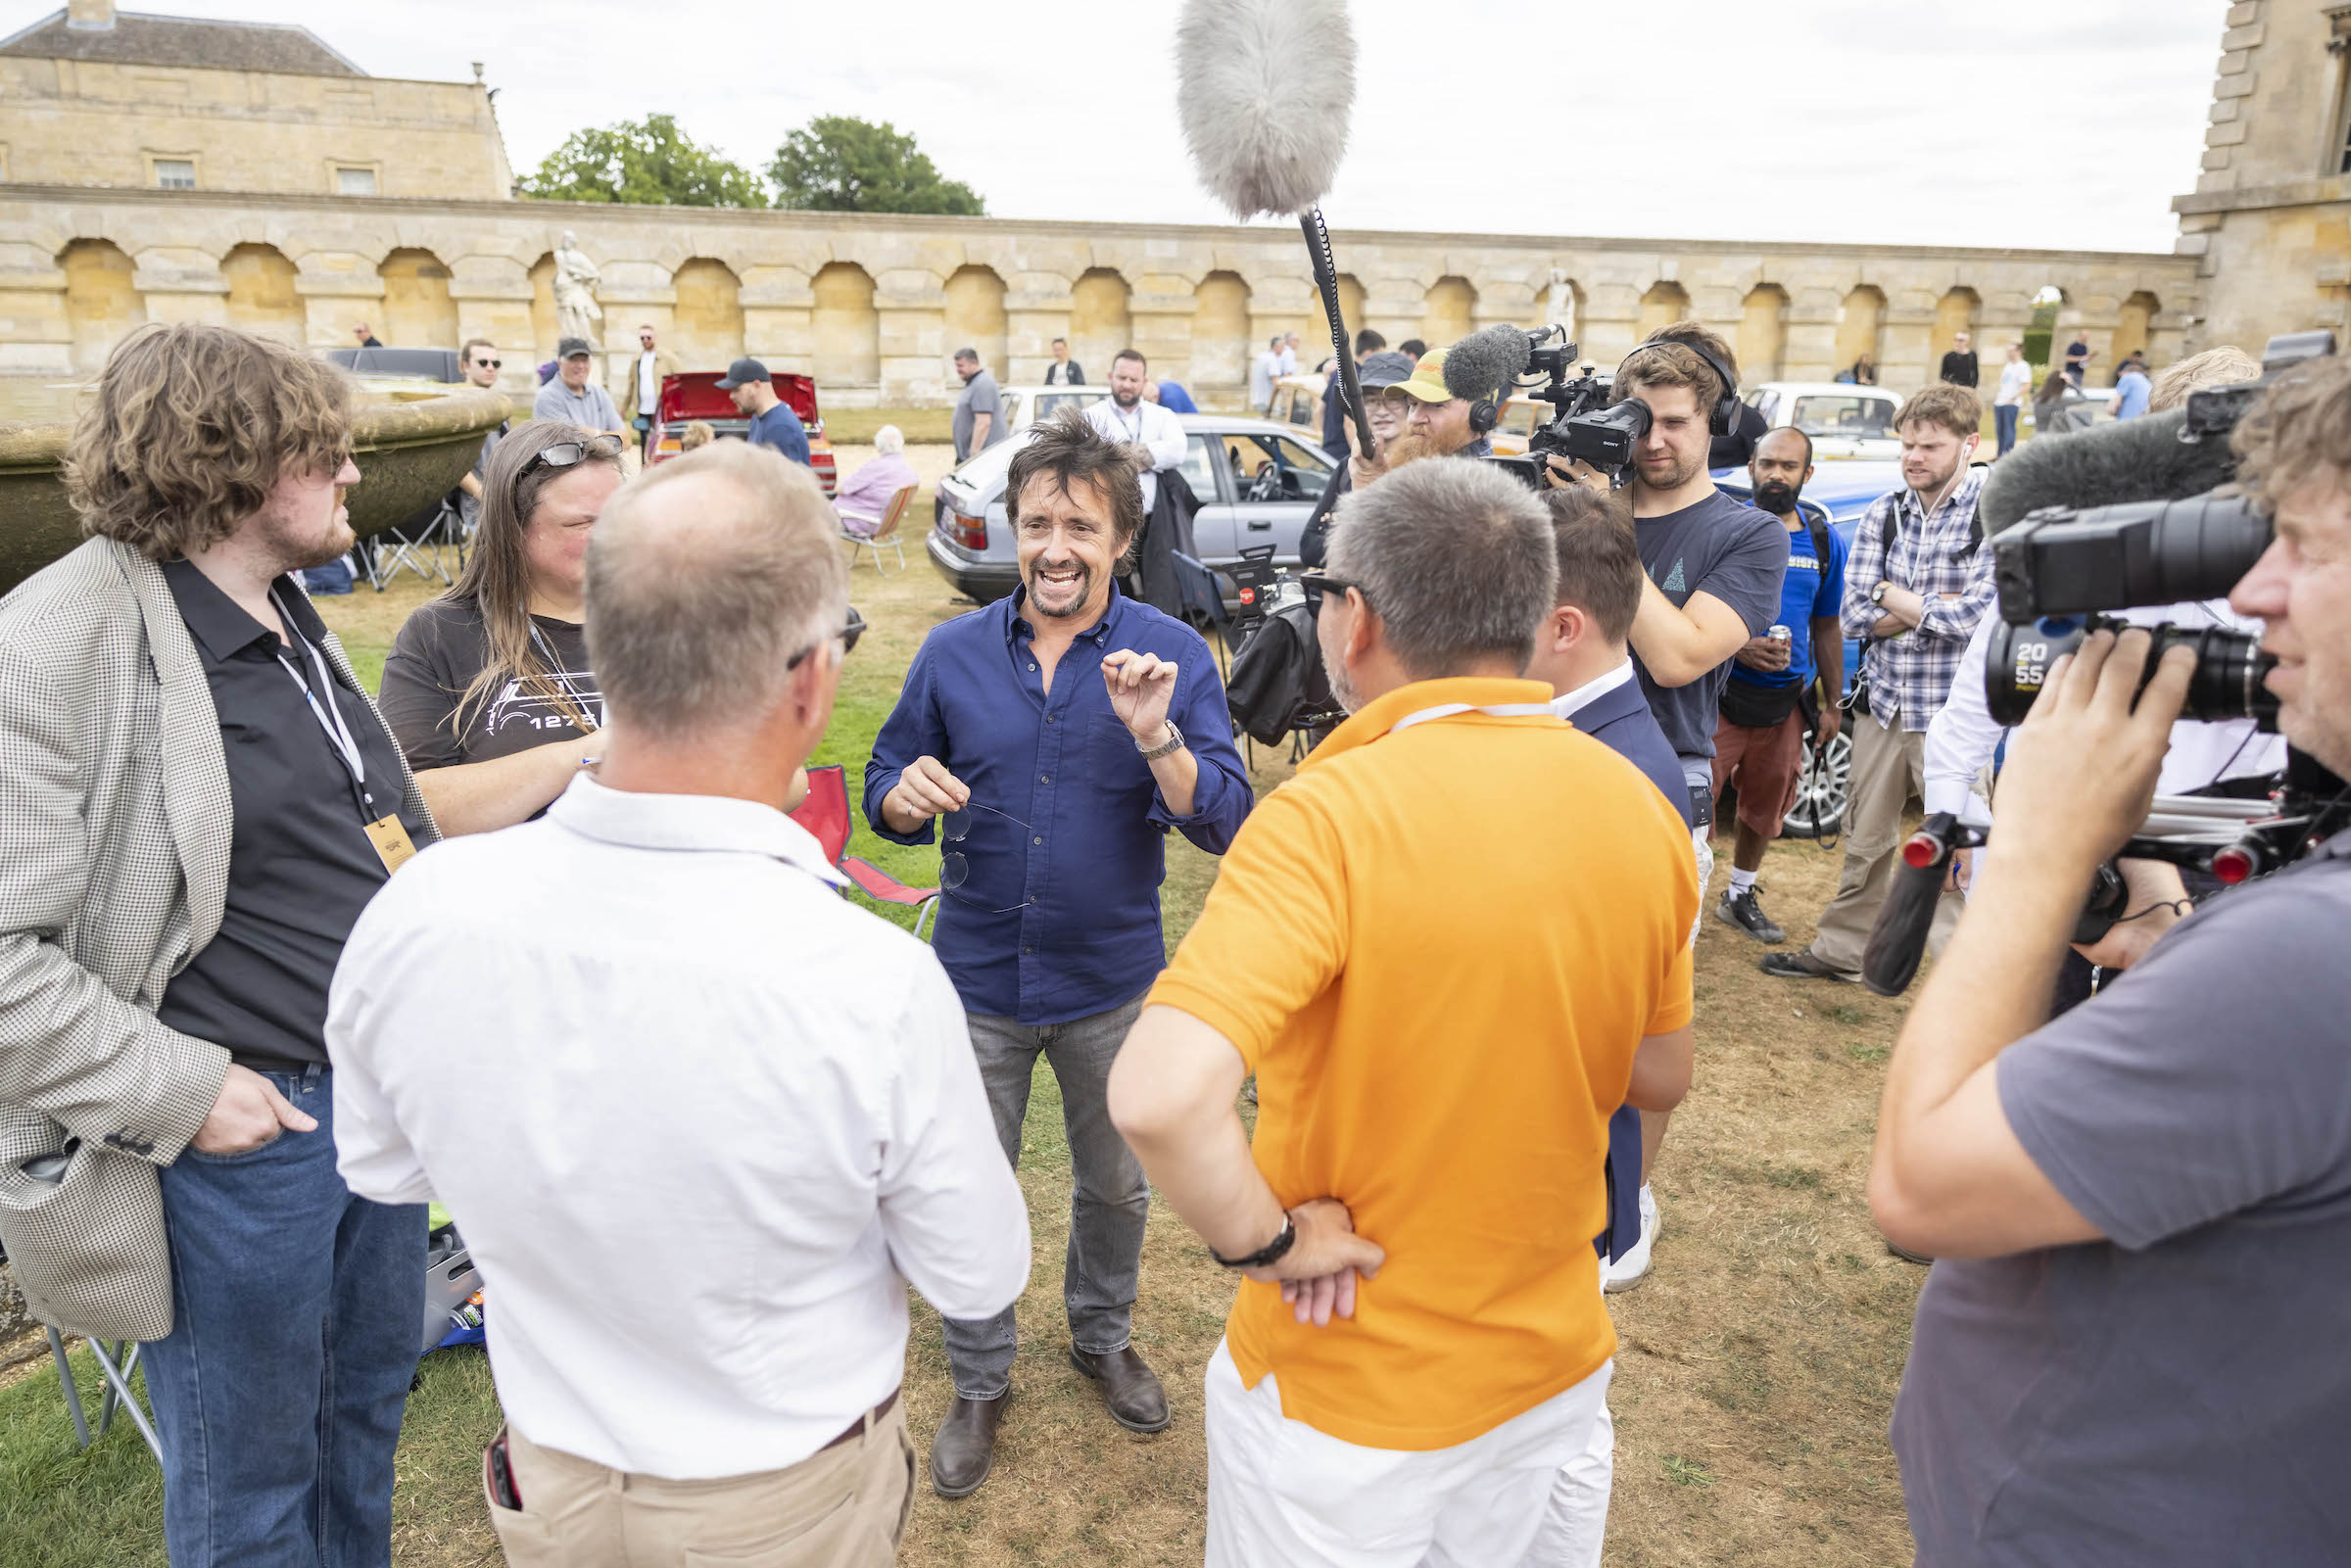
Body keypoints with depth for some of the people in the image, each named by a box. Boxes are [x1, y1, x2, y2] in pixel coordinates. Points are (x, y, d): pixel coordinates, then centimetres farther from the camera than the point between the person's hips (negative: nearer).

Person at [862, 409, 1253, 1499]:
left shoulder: (1171, 655, -10)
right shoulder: (953, 653, -4)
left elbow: (1224, 824, -16)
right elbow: (886, 791, 3)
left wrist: (1154, 735, -33)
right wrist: (904, 795, -21)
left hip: (1113, 983, 0)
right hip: (979, 977, 1)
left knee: (1115, 1184, 20)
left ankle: (1102, 1337, 49)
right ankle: (979, 1382, 39)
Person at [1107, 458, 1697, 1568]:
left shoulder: (1331, 815, -28)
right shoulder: (1642, 810, -9)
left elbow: (1158, 1097, -39)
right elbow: (1659, 1078, 5)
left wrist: (1265, 1242, -22)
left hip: (1349, 1401, -5)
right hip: (1555, 1362, 5)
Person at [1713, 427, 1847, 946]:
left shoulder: (1824, 542, 8)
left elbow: (1827, 627, 16)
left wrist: (1832, 704, 14)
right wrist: (1738, 647, -23)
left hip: (1786, 702, 5)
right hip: (1721, 695, -5)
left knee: (1766, 808, 17)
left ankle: (1740, 897, 35)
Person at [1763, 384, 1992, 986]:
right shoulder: (1884, 514, 6)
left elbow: (1978, 615, -20)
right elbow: (1855, 616, -1)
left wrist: (1890, 595, -8)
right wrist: (1938, 605, -13)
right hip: (1883, 701, 5)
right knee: (1864, 841, 15)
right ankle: (1842, 952, 29)